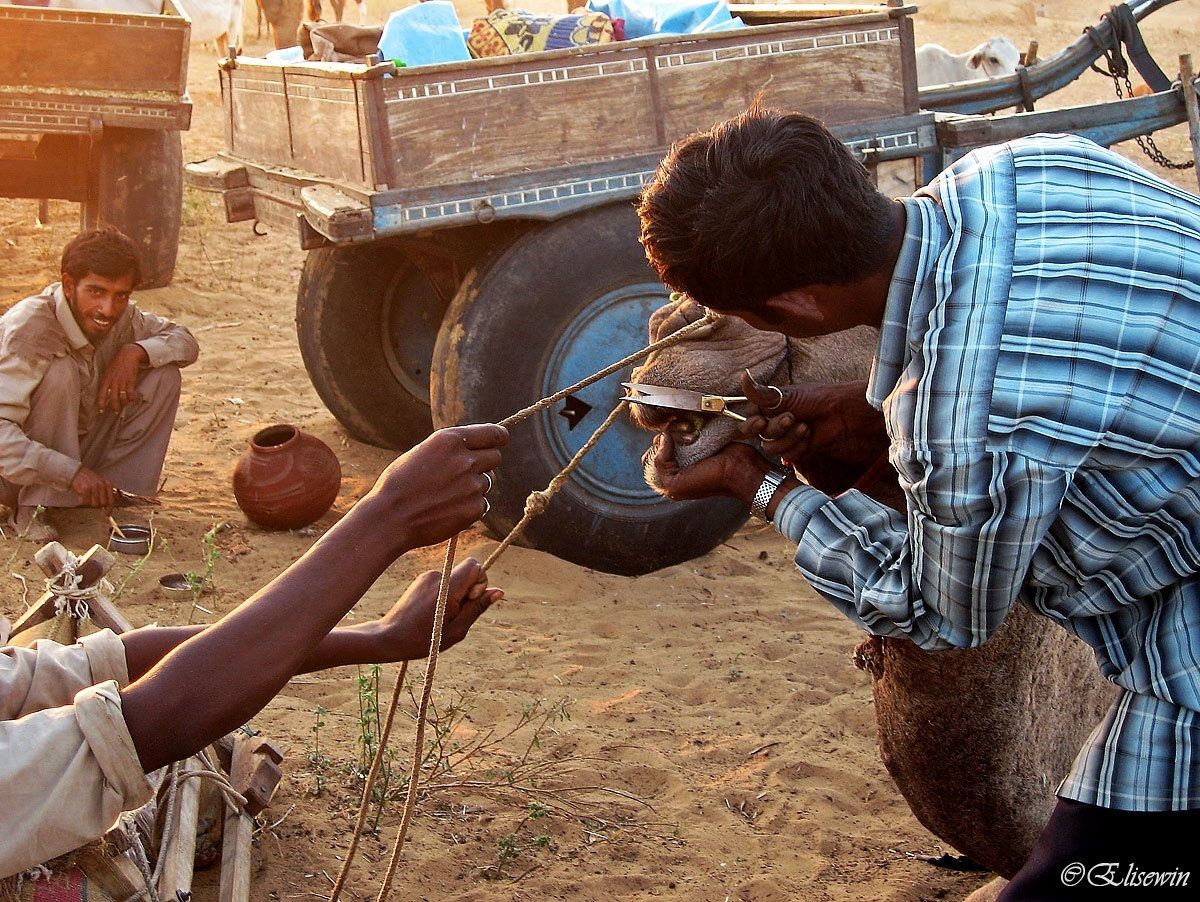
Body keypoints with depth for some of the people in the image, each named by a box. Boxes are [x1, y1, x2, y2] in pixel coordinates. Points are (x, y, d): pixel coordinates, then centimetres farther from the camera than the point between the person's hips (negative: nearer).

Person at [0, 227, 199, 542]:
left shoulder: (119, 318, -8)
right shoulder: (28, 330, -29)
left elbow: (186, 342, 4)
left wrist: (135, 351, -18)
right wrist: (73, 473, -45)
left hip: (80, 451, 6)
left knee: (164, 373, -9)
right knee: (60, 371, -32)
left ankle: (116, 489, -3)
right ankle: (32, 509, -20)